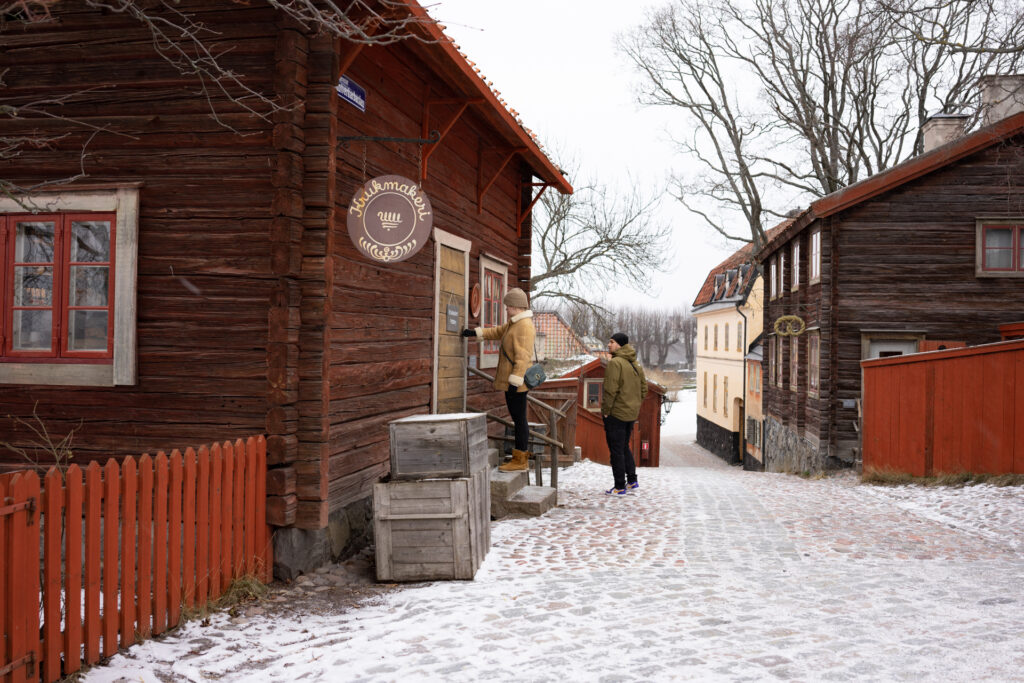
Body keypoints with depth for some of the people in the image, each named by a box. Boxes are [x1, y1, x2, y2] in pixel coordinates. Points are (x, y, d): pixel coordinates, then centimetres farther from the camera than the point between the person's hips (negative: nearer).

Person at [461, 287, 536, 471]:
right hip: (511, 380, 10)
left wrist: (515, 381, -24)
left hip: (516, 382, -10)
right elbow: (497, 332, 31)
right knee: (517, 417, 13)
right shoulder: (514, 323, 16)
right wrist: (475, 332, 23)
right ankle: (521, 457, 20)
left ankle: (520, 460, 0)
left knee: (519, 418, -5)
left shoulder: (525, 325, -17)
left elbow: (523, 357, -22)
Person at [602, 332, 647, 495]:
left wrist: (605, 410, -13)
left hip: (616, 413, -9)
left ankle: (620, 486, 3)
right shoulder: (636, 365, 11)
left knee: (616, 450, -1)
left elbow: (611, 390, -21)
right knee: (624, 447, 21)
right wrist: (635, 406, 17)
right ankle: (632, 480, 26)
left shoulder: (615, 363, -16)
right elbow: (644, 388, 15)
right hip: (631, 414, 9)